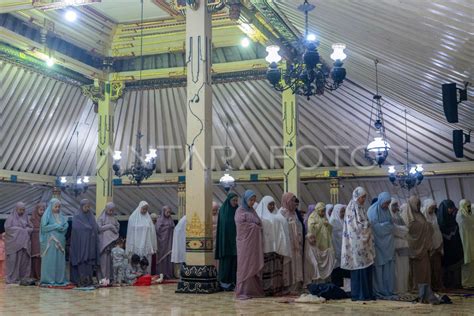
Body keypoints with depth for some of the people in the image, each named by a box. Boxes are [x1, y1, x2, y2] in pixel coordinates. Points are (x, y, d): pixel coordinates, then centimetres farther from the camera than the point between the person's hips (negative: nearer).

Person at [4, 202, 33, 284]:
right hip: (13, 242, -4)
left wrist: (25, 230, -9)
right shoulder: (11, 217, 2)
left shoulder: (25, 217, 13)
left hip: (24, 243, 4)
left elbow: (31, 228, 11)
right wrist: (19, 229, -10)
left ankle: (22, 278, 3)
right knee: (13, 260, -7)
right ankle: (11, 278, -3)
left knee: (24, 260, -1)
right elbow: (7, 227, -9)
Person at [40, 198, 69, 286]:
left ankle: (60, 279, 8)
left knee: (60, 260, 4)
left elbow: (66, 226, 9)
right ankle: (48, 280, -2)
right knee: (50, 261, -6)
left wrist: (61, 227, -11)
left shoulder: (61, 216, 15)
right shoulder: (46, 216, 1)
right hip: (50, 242, -5)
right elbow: (44, 227, -9)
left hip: (60, 242, 5)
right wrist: (56, 226, -11)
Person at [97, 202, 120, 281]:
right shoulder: (101, 218, 1)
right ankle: (103, 277, -5)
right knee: (104, 259, -7)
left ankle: (111, 276, 3)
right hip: (104, 241, -4)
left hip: (112, 241, 4)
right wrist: (109, 226, -6)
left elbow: (117, 228, 13)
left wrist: (112, 227, -6)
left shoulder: (114, 218, 14)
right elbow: (99, 228, -8)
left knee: (112, 259, -1)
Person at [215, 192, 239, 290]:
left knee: (234, 261, 2)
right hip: (225, 241, -3)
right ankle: (225, 282, 4)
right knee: (226, 261, -1)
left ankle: (232, 282, 8)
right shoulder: (222, 210, -1)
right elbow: (220, 227, -2)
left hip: (234, 240, 3)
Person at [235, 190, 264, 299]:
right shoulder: (240, 211, -4)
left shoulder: (252, 211, 17)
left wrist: (255, 226, 0)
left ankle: (254, 290, 9)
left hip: (255, 242, 7)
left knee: (255, 266, 5)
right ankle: (243, 291, -3)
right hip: (245, 242, -7)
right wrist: (255, 226, -4)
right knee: (245, 266, -6)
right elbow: (242, 226, -13)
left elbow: (259, 224, 20)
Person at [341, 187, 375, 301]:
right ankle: (358, 294, 0)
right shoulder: (352, 208, -10)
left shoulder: (360, 208, 17)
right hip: (356, 243, -9)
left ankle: (367, 293, 11)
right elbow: (356, 225, -15)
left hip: (363, 242, 9)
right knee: (359, 269, -5)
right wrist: (368, 223, -6)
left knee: (367, 268, 8)